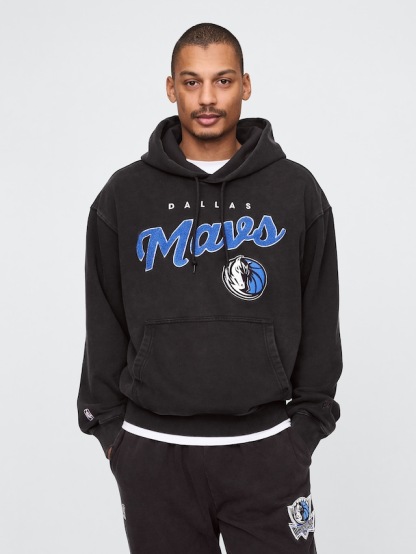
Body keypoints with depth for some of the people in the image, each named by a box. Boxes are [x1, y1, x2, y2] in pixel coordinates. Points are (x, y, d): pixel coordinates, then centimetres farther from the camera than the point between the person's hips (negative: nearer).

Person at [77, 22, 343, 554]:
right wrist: (108, 424, 5)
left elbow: (319, 318, 5)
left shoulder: (296, 190, 2)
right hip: (153, 451, 1)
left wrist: (308, 422, 3)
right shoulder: (124, 195, 3)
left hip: (266, 448, 0)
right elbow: (105, 324, 7)